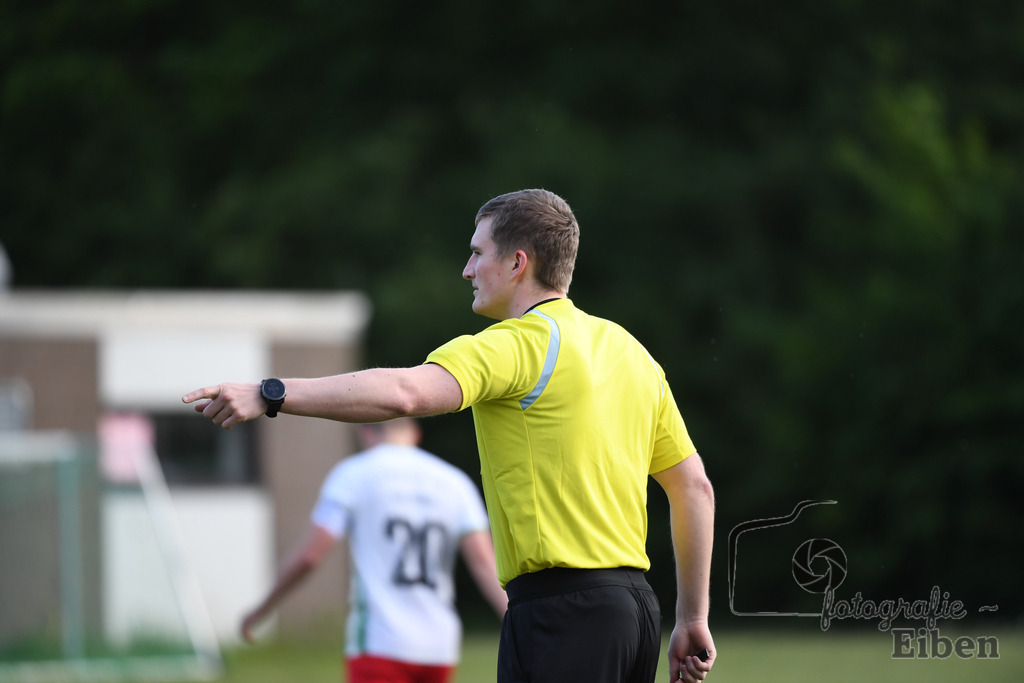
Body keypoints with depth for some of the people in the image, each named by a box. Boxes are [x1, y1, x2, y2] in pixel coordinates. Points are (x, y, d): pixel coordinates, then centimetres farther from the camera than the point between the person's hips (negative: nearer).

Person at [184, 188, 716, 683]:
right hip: (635, 605, 9)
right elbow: (695, 487, 19)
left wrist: (268, 395, -31)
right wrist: (693, 620, 22)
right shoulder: (627, 350, 17)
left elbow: (405, 392, -28)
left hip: (561, 608, -9)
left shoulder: (518, 343, -10)